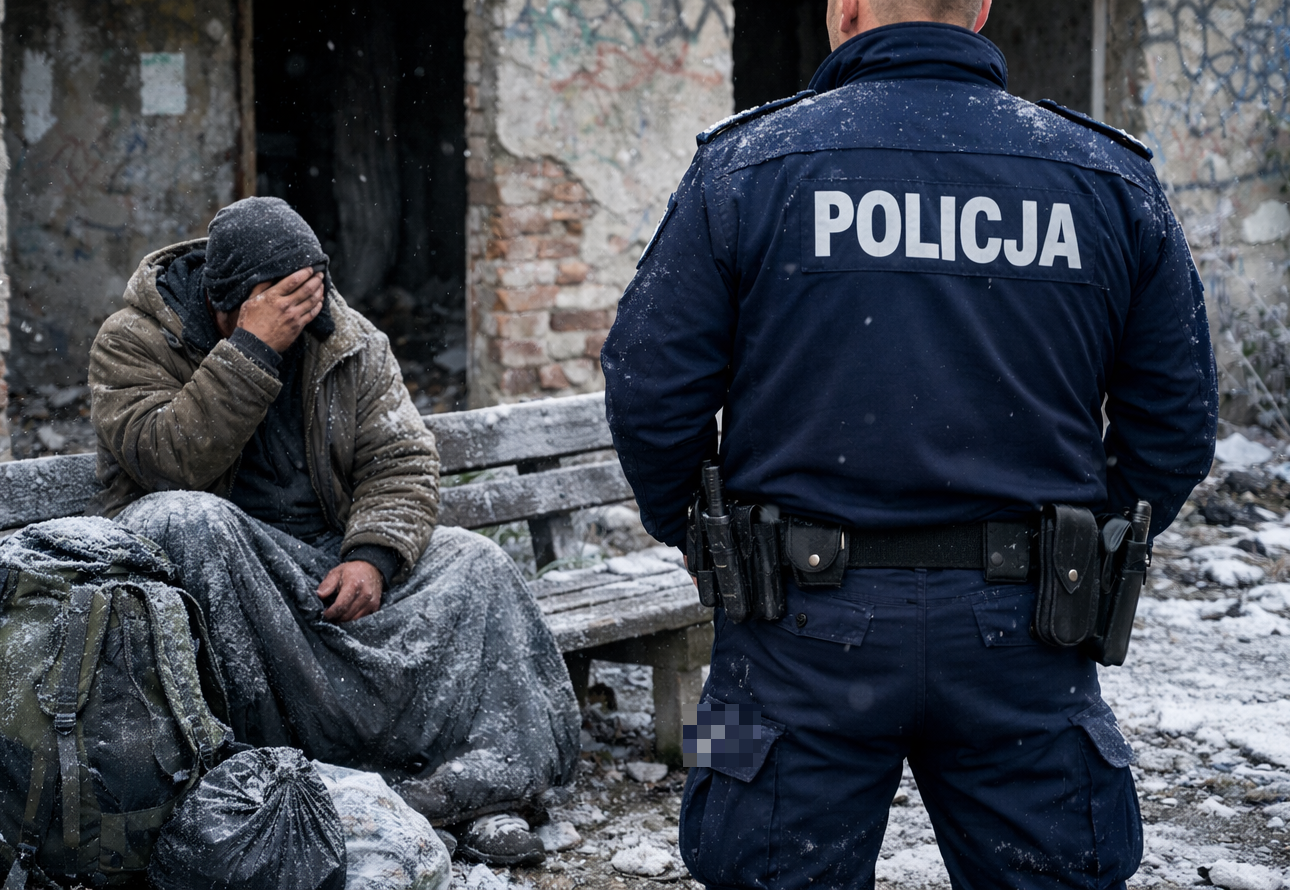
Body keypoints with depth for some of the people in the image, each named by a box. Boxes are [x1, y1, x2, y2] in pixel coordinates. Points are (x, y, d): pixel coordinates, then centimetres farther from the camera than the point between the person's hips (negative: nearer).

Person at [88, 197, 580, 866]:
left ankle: (488, 785, -24)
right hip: (219, 560, -4)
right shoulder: (134, 343, -8)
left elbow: (401, 464, 0)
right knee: (185, 521, -38)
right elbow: (174, 463, -24)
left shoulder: (350, 341, 5)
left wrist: (372, 556, -19)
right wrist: (253, 349, -30)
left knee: (473, 566, -14)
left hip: (328, 560, 4)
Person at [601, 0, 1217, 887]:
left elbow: (651, 397, -4)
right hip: (1020, 641, 2)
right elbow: (1176, 425, 5)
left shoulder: (743, 168, -3)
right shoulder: (1114, 181, 3)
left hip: (807, 629, -1)